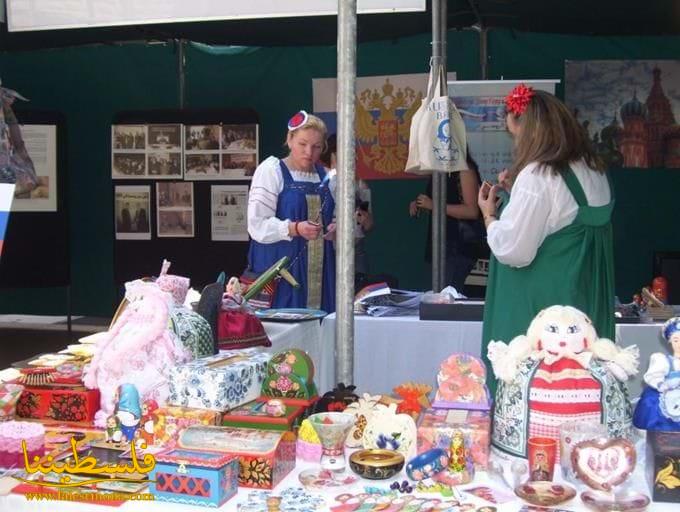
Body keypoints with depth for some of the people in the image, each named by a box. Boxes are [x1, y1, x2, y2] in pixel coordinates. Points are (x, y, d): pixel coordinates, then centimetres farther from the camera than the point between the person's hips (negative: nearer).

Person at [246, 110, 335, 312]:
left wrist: (334, 228, 2)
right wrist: (295, 228, -25)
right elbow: (257, 225, -11)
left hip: (320, 271, 5)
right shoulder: (270, 170, -3)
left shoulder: (324, 175, 14)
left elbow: (335, 217, 25)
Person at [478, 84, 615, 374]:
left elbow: (513, 252, -19)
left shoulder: (537, 175, -18)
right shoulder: (592, 168, 9)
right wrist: (515, 191, 13)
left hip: (542, 305, -9)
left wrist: (488, 214, -3)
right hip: (586, 300, 9)